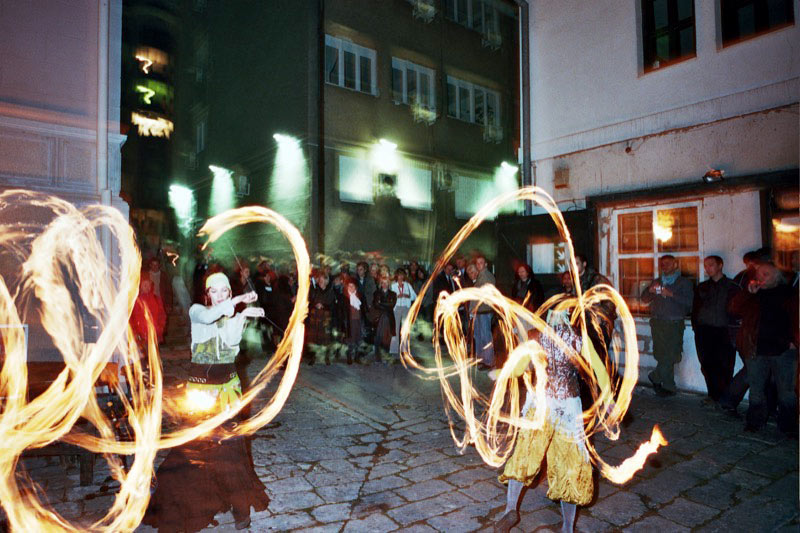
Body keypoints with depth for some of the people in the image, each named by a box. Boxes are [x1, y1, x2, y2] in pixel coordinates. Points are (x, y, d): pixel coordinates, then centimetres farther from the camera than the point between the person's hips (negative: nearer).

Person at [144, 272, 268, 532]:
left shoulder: (233, 316, 7)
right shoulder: (196, 310, 2)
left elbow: (232, 340, -14)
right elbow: (208, 316, -24)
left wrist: (242, 316, -28)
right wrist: (239, 301, -31)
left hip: (227, 383, 2)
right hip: (200, 382, -1)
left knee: (229, 441, 0)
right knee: (194, 441, -1)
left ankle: (239, 502, 12)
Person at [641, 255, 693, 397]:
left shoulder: (683, 282, 8)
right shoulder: (656, 281, 19)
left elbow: (689, 302, -5)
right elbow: (644, 299, 16)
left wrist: (671, 294, -16)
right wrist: (650, 290, -4)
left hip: (674, 323, -2)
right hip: (657, 322, 2)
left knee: (670, 355, -6)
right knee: (663, 356, 0)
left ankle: (655, 377, 12)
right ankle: (669, 387, 11)